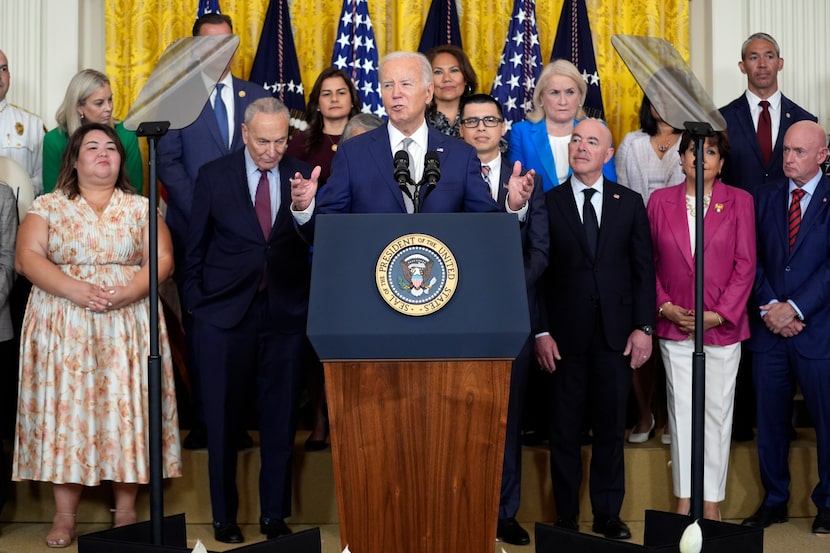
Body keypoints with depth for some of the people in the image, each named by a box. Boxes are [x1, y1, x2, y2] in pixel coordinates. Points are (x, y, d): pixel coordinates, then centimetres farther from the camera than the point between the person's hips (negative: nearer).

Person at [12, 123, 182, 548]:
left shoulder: (141, 209, 11)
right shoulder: (48, 207, 8)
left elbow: (163, 260, 2)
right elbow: (26, 258, -3)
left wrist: (128, 291, -16)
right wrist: (76, 290, -17)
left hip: (128, 325, 1)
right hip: (63, 326, 0)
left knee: (126, 409, -2)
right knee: (64, 406, -3)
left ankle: (126, 512, 5)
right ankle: (64, 516, 2)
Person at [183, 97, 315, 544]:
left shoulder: (302, 176, 3)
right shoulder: (214, 176, 1)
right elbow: (196, 247, 5)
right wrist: (197, 303, 3)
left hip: (285, 313, 1)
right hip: (224, 313, -1)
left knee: (280, 420, 8)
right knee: (222, 420, 7)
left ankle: (274, 514, 21)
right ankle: (224, 516, 22)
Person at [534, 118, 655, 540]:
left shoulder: (630, 203, 7)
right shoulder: (548, 203, 3)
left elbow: (644, 268, 6)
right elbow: (537, 273, 0)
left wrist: (644, 327, -2)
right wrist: (541, 332, -6)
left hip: (616, 333, 1)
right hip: (565, 335, -1)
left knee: (611, 428, 8)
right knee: (565, 430, 6)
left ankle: (608, 515, 19)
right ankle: (566, 517, 16)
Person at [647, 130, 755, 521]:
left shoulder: (739, 201, 1)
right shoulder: (660, 201, 5)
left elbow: (746, 264, -3)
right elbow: (647, 262, 5)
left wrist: (719, 314, -11)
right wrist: (665, 306, -7)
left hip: (722, 326, -1)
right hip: (674, 325, 1)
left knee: (717, 411, 5)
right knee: (681, 411, 6)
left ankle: (712, 501, 15)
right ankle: (684, 498, 16)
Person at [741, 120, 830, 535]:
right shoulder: (764, 197, 10)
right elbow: (754, 260, 5)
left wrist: (795, 308, -14)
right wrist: (771, 308, -7)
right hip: (769, 328, 3)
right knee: (770, 419, 9)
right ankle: (774, 500, 22)